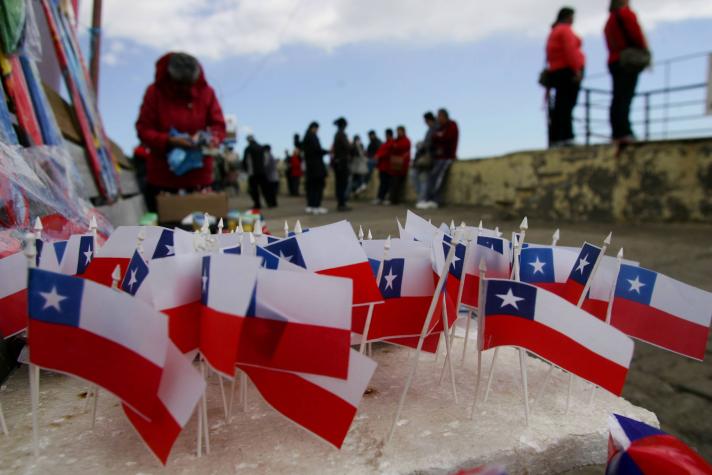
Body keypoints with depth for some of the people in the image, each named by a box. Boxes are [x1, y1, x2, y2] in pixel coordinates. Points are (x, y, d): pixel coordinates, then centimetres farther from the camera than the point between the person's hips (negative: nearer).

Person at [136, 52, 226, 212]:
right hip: (161, 177, -1)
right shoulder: (155, 92, -3)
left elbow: (219, 126, 3)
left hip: (199, 176, 1)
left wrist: (210, 138, -21)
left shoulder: (206, 92, 1)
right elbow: (143, 130, -4)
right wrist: (169, 141, -22)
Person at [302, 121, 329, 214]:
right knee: (319, 185, -5)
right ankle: (316, 206, -7)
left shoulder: (305, 137, 13)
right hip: (317, 164, -8)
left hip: (309, 164, 8)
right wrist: (327, 151, -5)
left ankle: (310, 206, 10)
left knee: (311, 185, 9)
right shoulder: (313, 136, -11)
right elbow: (317, 149, -18)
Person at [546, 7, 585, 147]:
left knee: (559, 107, 6)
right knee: (567, 105, -14)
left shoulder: (554, 32, 24)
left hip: (556, 71, 9)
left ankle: (555, 139, 4)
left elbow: (549, 56, 18)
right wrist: (577, 69, -19)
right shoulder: (565, 30, -3)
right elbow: (570, 50, -16)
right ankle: (566, 137, -21)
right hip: (568, 71, -9)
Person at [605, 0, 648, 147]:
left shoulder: (609, 20, 24)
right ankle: (624, 132, -21)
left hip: (614, 61, 7)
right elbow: (636, 34, -8)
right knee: (625, 97, -14)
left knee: (617, 99, 3)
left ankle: (617, 133, 1)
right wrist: (645, 52, 1)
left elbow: (612, 45, 16)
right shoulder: (626, 13, 1)